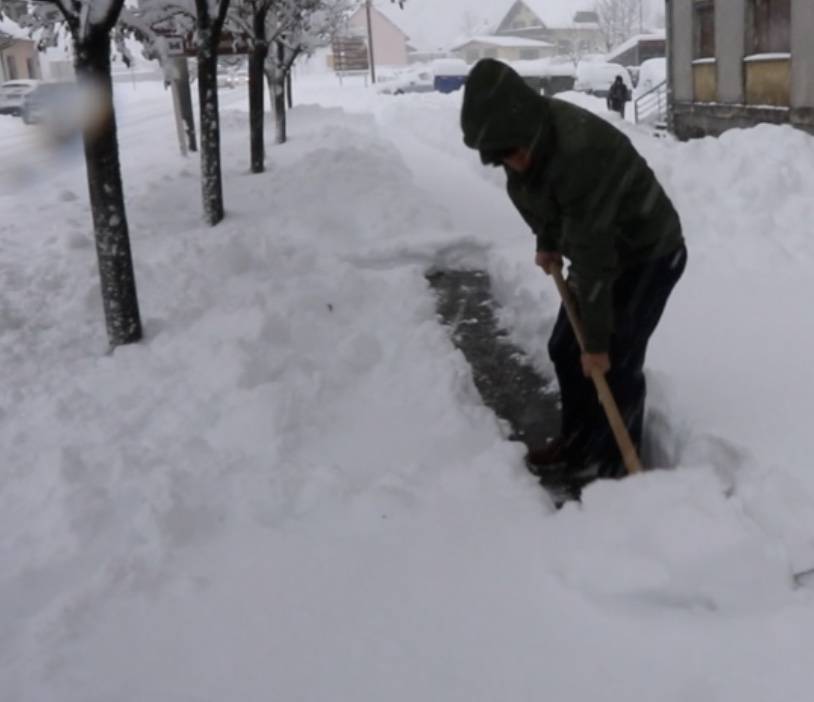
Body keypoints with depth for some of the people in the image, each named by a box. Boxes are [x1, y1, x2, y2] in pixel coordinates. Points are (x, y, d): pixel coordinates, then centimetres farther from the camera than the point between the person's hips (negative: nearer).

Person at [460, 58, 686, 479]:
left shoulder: (581, 154, -38)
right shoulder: (529, 136, -12)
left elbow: (594, 256, -34)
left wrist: (597, 339, -29)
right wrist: (547, 243, 9)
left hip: (650, 256, -8)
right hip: (599, 249, 8)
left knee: (617, 362, -9)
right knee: (565, 349, 10)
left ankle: (614, 462, 8)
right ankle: (576, 438, 27)